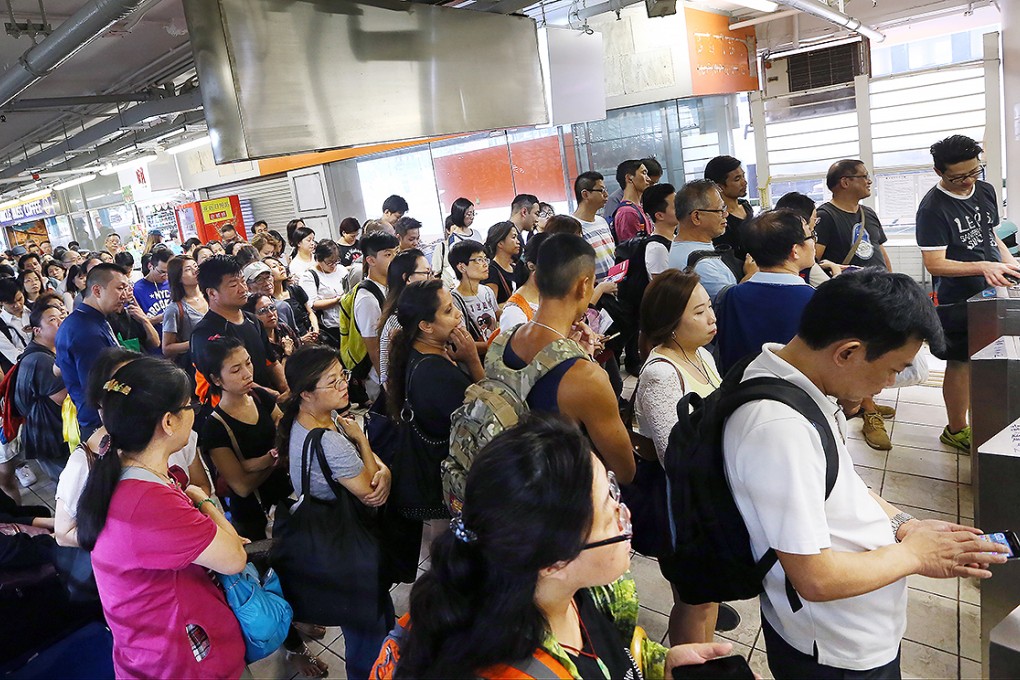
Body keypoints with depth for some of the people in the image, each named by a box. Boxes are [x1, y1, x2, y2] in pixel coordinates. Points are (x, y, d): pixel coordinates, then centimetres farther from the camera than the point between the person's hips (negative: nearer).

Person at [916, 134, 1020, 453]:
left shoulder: (985, 190, 6)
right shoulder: (933, 208, -17)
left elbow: (991, 235, 18)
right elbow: (934, 263, -20)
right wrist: (982, 267, -30)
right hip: (958, 300, -7)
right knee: (961, 363, 4)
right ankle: (956, 430, 19)